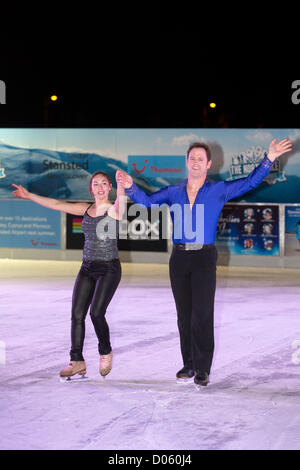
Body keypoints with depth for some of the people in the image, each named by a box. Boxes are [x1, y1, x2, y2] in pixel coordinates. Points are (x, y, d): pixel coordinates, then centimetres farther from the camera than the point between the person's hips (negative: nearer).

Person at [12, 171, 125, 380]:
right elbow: (57, 204, 14)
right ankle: (77, 362, 2)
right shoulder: (86, 209, 12)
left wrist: (121, 184, -50)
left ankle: (106, 353, 9)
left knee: (96, 312, -16)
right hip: (87, 268, 6)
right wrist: (29, 195, 12)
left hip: (109, 268, -6)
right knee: (77, 313, -3)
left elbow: (121, 199, -28)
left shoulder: (114, 209, -5)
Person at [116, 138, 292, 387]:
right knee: (184, 314, 8)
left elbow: (249, 182, 0)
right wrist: (130, 186, -13)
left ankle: (203, 368, -4)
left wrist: (269, 159, -11)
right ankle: (189, 364, 17)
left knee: (202, 314, -9)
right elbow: (147, 200, 5)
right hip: (179, 258, 3)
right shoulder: (173, 192, 12)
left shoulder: (219, 190, 5)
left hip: (205, 257, -3)